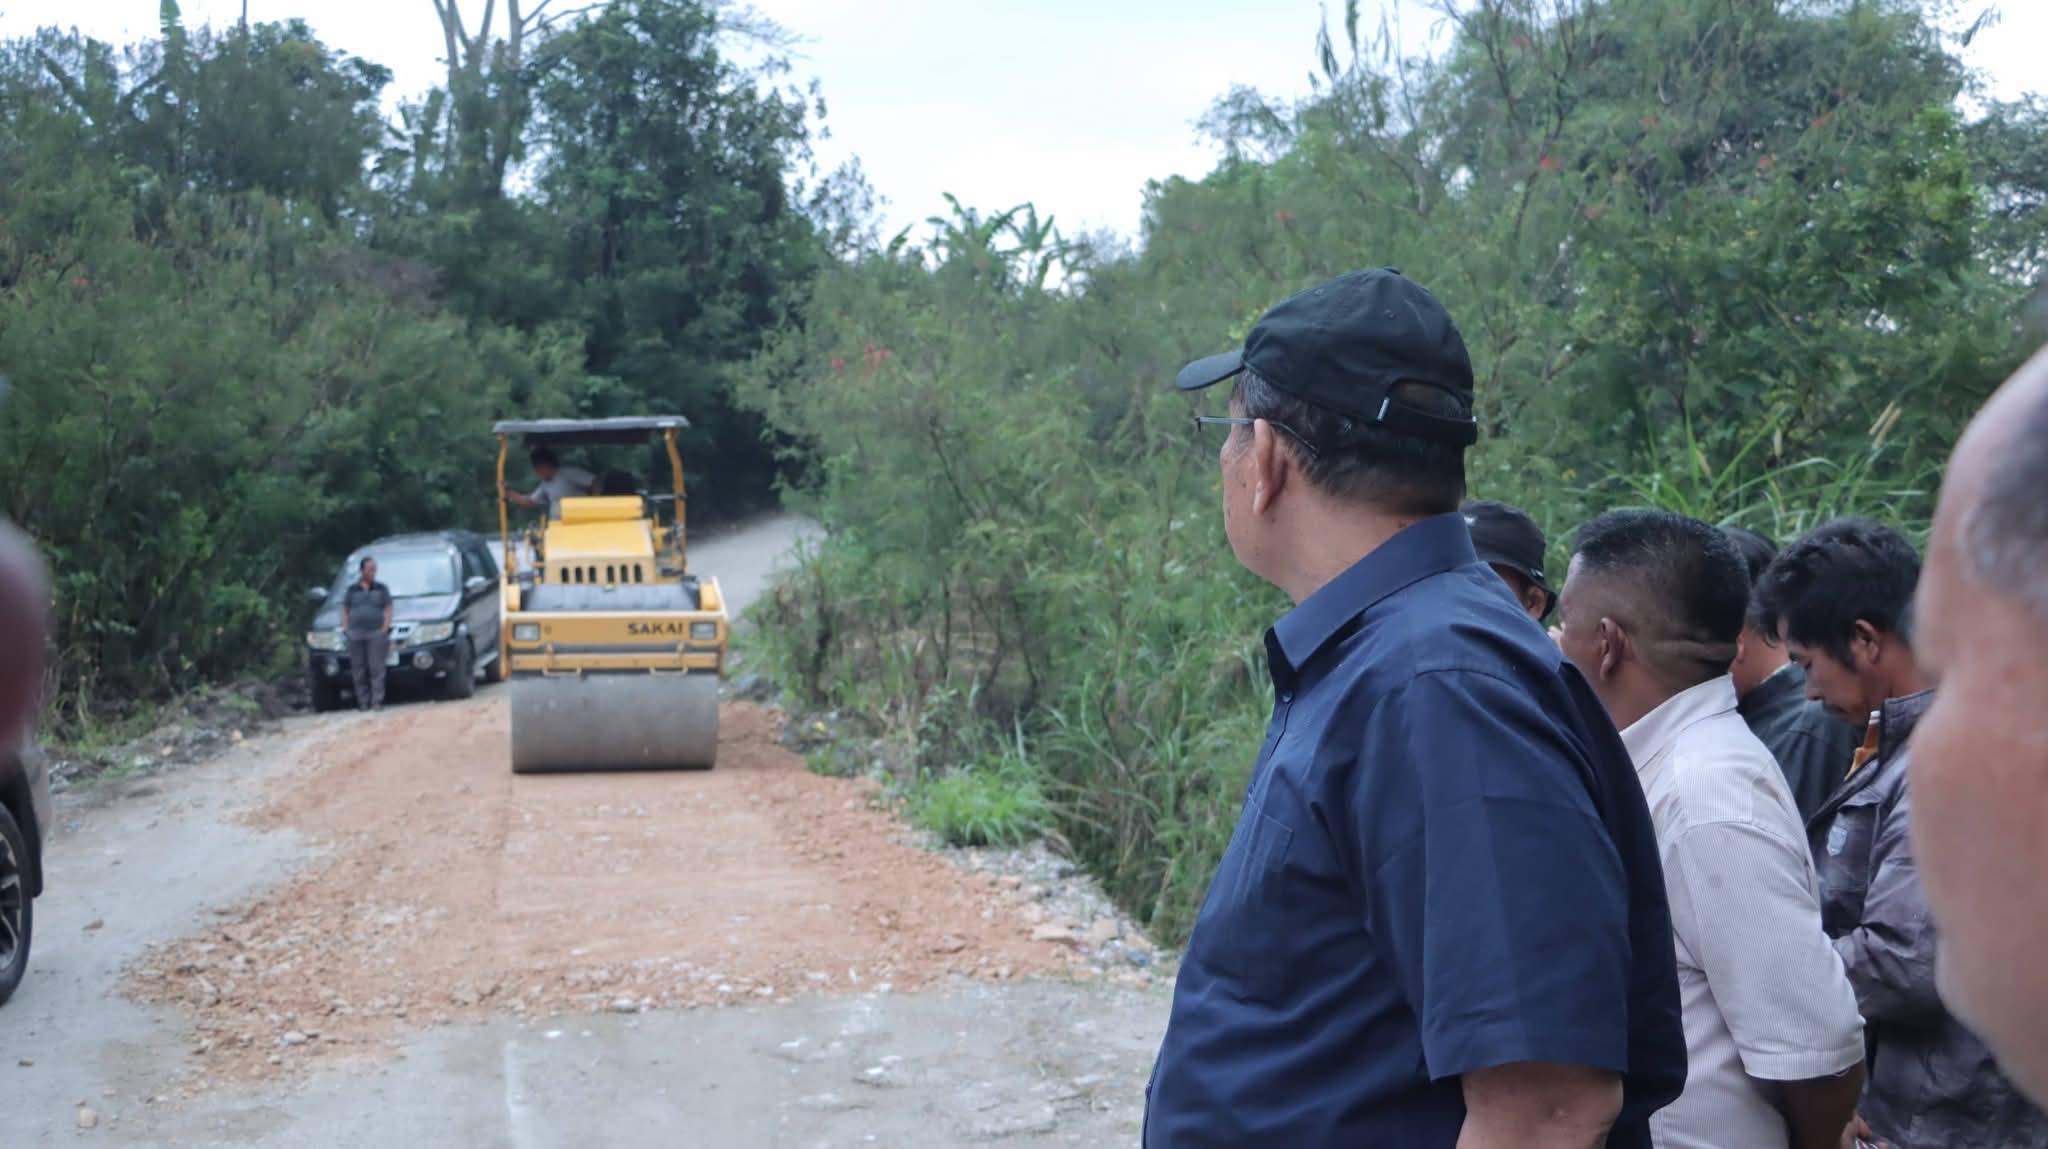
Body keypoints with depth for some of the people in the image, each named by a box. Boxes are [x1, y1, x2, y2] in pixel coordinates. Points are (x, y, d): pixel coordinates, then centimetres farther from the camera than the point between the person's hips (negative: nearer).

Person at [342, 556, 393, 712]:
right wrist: (346, 629, 0)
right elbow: (344, 611, 13)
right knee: (359, 671, -1)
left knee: (376, 669, -9)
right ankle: (363, 702, 3)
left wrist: (385, 628, -4)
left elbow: (388, 610, 8)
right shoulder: (352, 589, 13)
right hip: (356, 635, 1)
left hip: (376, 634, -1)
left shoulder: (381, 589, 12)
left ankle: (377, 701, -10)